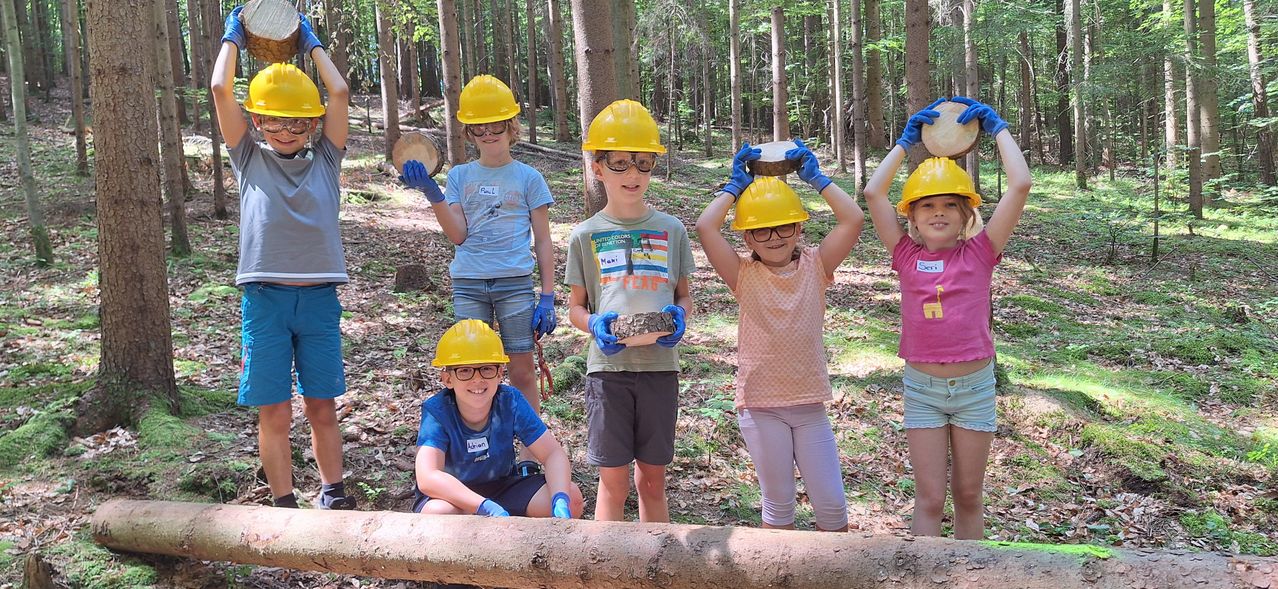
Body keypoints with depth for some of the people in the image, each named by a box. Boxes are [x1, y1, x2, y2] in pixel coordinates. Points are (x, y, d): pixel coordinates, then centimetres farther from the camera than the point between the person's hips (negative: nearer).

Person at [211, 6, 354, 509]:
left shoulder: (324, 160, 10)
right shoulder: (250, 160, 8)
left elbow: (339, 93, 3)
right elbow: (221, 90, 2)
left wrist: (312, 44, 15)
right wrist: (233, 38, 15)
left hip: (319, 296, 1)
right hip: (265, 296, -1)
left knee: (322, 407, 9)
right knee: (274, 411, 3)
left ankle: (333, 494, 19)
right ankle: (284, 505, 12)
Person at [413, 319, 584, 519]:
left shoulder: (510, 401, -15)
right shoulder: (437, 411, -24)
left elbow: (553, 454, -15)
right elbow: (427, 478, -38)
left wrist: (560, 500, -35)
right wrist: (488, 508, -47)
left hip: (502, 487, 3)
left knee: (572, 498, -19)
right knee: (440, 512, -39)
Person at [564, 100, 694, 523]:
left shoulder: (671, 229, 6)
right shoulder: (586, 235, 3)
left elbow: (685, 296, 13)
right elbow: (575, 308, 7)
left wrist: (678, 317, -10)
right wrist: (595, 325, -14)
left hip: (660, 364, 1)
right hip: (608, 365, -1)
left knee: (653, 479, 11)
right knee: (614, 480, 3)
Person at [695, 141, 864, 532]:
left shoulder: (815, 266, 1)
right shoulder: (743, 274, -4)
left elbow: (853, 219, -10)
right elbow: (705, 227, -17)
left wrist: (816, 178, -3)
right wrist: (735, 185, -5)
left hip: (809, 404, 2)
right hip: (760, 406, -1)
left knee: (832, 505, 8)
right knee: (778, 503, 10)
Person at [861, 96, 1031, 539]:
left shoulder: (979, 253, -3)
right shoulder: (906, 256, -1)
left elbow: (1020, 186, -9)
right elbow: (873, 193, -7)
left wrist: (997, 127, -1)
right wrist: (907, 140, 1)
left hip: (975, 385, 0)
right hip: (922, 387, 0)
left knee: (968, 494, 13)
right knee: (930, 497, 4)